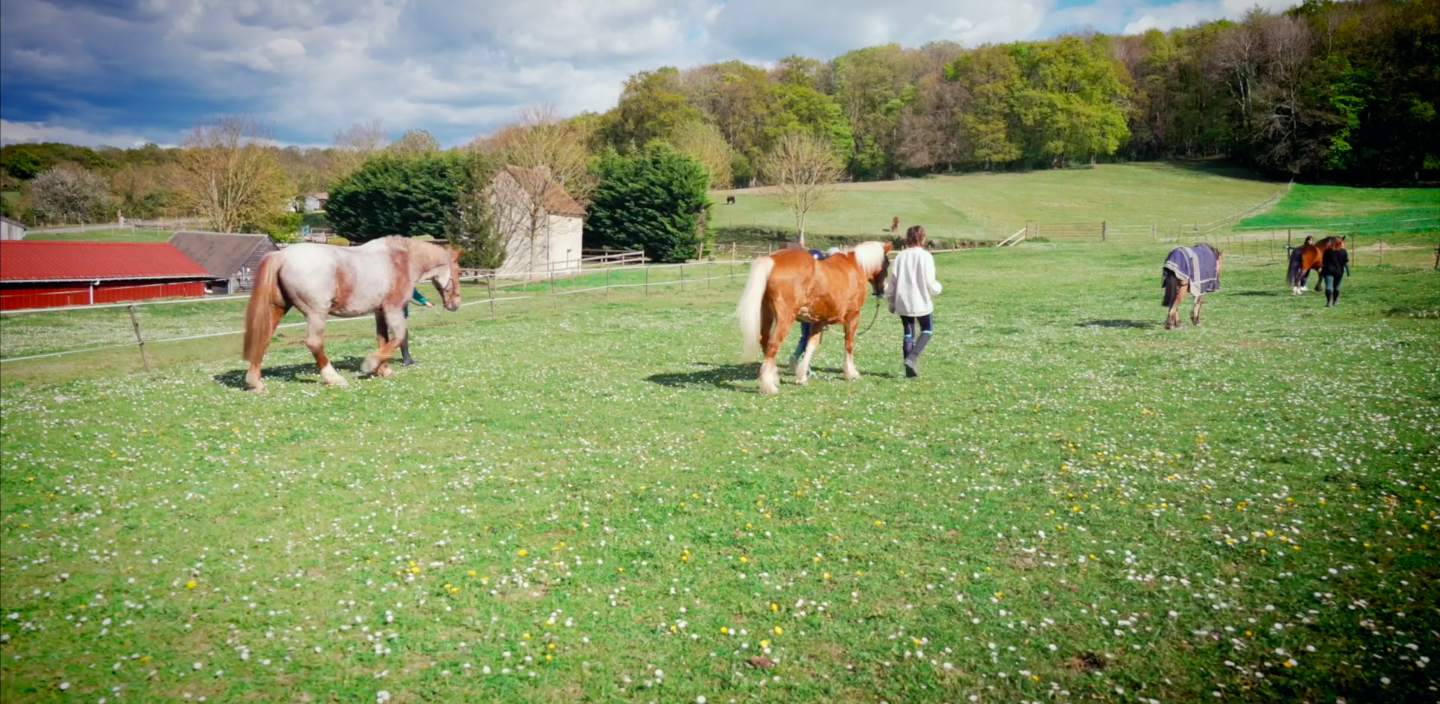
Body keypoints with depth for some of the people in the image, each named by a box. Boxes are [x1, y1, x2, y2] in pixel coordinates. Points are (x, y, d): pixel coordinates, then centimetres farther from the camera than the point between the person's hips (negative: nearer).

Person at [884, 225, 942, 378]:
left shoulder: (900, 256, 0)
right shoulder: (925, 256, -11)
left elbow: (893, 281, 3)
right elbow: (929, 282, -12)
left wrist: (891, 301, 14)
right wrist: (937, 288, 11)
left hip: (903, 303, 3)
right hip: (921, 302, -3)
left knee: (908, 333, 12)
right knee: (927, 330, 14)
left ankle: (910, 368, 10)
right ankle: (912, 357, -7)